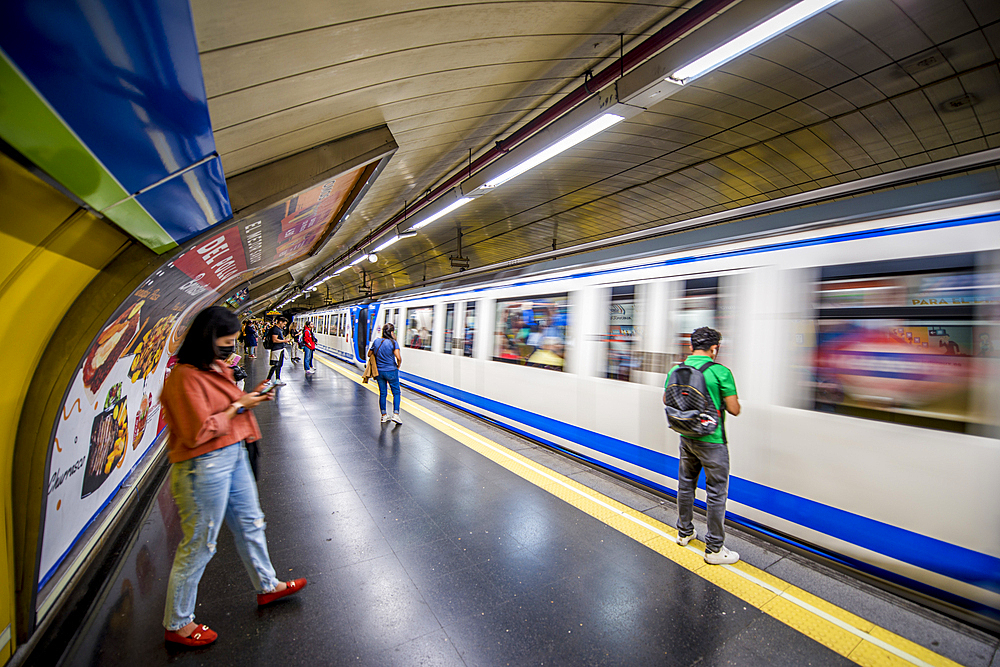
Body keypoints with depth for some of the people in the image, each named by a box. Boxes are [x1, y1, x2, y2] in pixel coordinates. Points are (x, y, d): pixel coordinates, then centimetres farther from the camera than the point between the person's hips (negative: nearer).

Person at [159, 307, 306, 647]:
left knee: (250, 524, 22)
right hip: (205, 468, -9)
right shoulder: (186, 377, -22)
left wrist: (250, 397, -1)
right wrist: (238, 406, -17)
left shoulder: (217, 367, 6)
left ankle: (267, 586, 42)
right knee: (199, 545, 8)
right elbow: (199, 433, -25)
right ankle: (177, 624, 32)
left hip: (233, 455, 9)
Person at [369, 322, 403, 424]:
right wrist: (398, 366, -5)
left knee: (382, 393, 13)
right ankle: (395, 414, 0)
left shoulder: (376, 341, 1)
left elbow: (369, 353, 13)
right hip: (391, 371, -5)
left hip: (379, 371, 5)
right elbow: (398, 358, -22)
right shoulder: (393, 343, -14)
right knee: (396, 393, 8)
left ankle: (384, 415, 19)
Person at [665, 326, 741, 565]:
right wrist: (721, 399, 6)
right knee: (717, 493, 7)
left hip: (686, 437, 5)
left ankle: (684, 532, 34)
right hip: (712, 441, -5)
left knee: (685, 484, 19)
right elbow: (734, 409, -13)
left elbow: (666, 400, 11)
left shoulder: (676, 369, -1)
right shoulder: (720, 371, -16)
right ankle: (714, 549, 16)